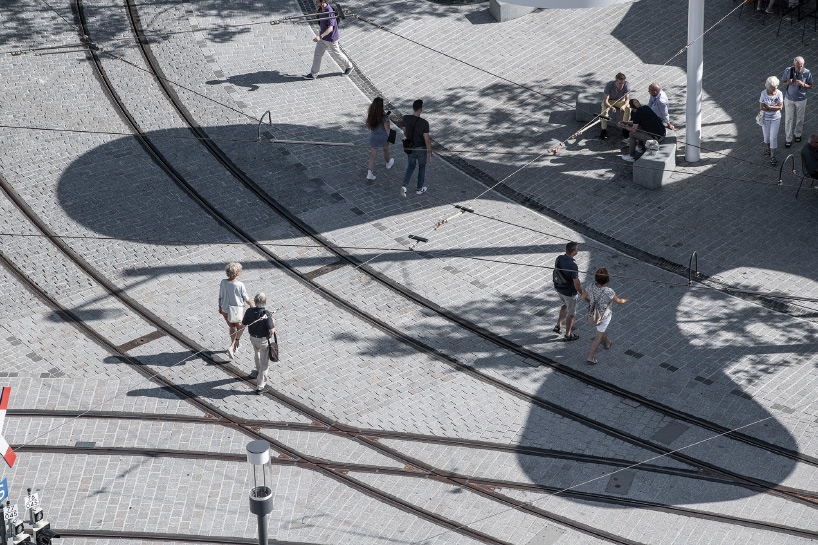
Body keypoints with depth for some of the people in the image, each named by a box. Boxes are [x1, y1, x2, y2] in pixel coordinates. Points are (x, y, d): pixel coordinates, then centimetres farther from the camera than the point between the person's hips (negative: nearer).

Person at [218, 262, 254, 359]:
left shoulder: (223, 282, -14)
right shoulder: (240, 285, -25)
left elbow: (220, 296, -2)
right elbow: (247, 299, -13)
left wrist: (220, 307, 14)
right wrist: (252, 306, 5)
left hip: (225, 309, 4)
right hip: (237, 310, -4)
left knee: (232, 327, 26)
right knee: (240, 328, 19)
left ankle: (234, 345, 41)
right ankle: (231, 347, 9)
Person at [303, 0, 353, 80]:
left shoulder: (329, 12, -30)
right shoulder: (320, 9, -2)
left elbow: (330, 28, -33)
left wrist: (320, 36, -44)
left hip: (330, 39, -8)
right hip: (322, 38, 8)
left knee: (336, 54, 11)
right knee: (317, 54, 7)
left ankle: (349, 67, 33)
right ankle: (313, 74, 14)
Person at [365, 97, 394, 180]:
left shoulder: (370, 115, -10)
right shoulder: (383, 117, -24)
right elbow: (387, 128, -21)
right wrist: (388, 119, -8)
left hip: (373, 136, 3)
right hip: (383, 137, -3)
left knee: (372, 154, 8)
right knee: (386, 151, 27)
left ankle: (369, 173, -2)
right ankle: (388, 163, 54)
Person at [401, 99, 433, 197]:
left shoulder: (406, 118, -18)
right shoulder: (424, 123, -30)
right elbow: (427, 140, -24)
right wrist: (430, 155, -12)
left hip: (411, 148, 3)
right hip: (422, 149, -3)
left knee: (411, 166, 25)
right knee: (422, 167, 24)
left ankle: (404, 186, 6)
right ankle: (420, 189, 37)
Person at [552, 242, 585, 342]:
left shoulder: (559, 258, -14)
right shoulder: (573, 266, -36)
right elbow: (576, 284, -28)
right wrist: (582, 292, -7)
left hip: (559, 288, 6)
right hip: (569, 292, -6)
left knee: (566, 305, 35)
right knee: (571, 313, 17)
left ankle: (558, 325, 37)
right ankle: (567, 335, 34)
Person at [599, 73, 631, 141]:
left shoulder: (626, 86, -26)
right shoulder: (609, 85, -32)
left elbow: (627, 99, -27)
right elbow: (605, 101, -34)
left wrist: (624, 106, -51)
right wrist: (611, 107, -56)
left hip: (620, 101, 2)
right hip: (609, 101, -2)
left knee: (628, 108, -27)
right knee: (604, 109, -34)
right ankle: (604, 130, -24)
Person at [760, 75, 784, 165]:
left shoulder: (779, 93, -14)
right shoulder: (764, 93, -16)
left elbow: (780, 107, -16)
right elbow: (761, 107, -17)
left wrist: (769, 107, -22)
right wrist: (774, 107, -20)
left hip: (775, 118, -1)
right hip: (765, 118, 1)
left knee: (773, 137, -2)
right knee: (766, 136, 17)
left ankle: (772, 157, 5)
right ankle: (768, 149, 43)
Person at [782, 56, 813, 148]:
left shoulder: (807, 73, -20)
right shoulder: (788, 71, -18)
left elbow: (810, 86, -7)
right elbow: (783, 84, -5)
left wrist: (803, 84, -28)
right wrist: (788, 82, -29)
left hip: (801, 99, 0)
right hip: (789, 99, 0)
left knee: (799, 118, 19)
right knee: (788, 119, 6)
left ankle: (798, 134, 45)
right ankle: (788, 139, 19)